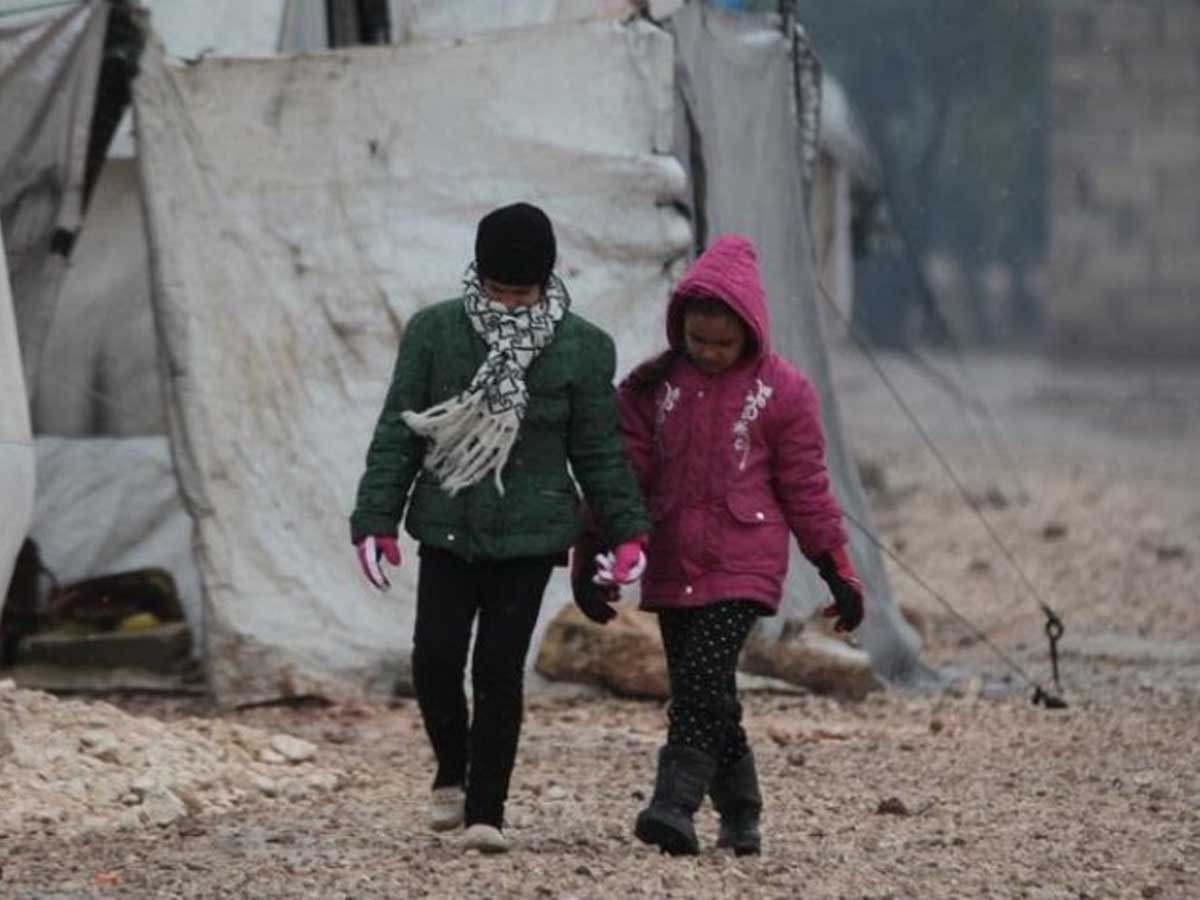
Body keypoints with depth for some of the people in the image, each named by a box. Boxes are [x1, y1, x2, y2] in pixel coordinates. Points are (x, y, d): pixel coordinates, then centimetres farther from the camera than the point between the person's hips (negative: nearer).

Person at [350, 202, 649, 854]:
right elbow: (398, 433, 2)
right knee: (435, 658, -6)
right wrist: (376, 520, -4)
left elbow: (599, 450, 7)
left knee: (500, 670, -3)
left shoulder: (580, 348, 1)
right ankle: (452, 773, 21)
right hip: (447, 529, 1)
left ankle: (487, 811, 5)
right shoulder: (435, 332, 1)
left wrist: (625, 530, 2)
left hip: (529, 535, -1)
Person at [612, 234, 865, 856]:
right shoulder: (652, 388, 7)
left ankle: (676, 804, -26)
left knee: (703, 678, -20)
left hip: (742, 565, -4)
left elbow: (805, 489, 5)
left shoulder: (781, 392, 0)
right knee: (701, 691, 7)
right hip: (671, 565, 4)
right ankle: (739, 816, 20)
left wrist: (839, 572, 5)